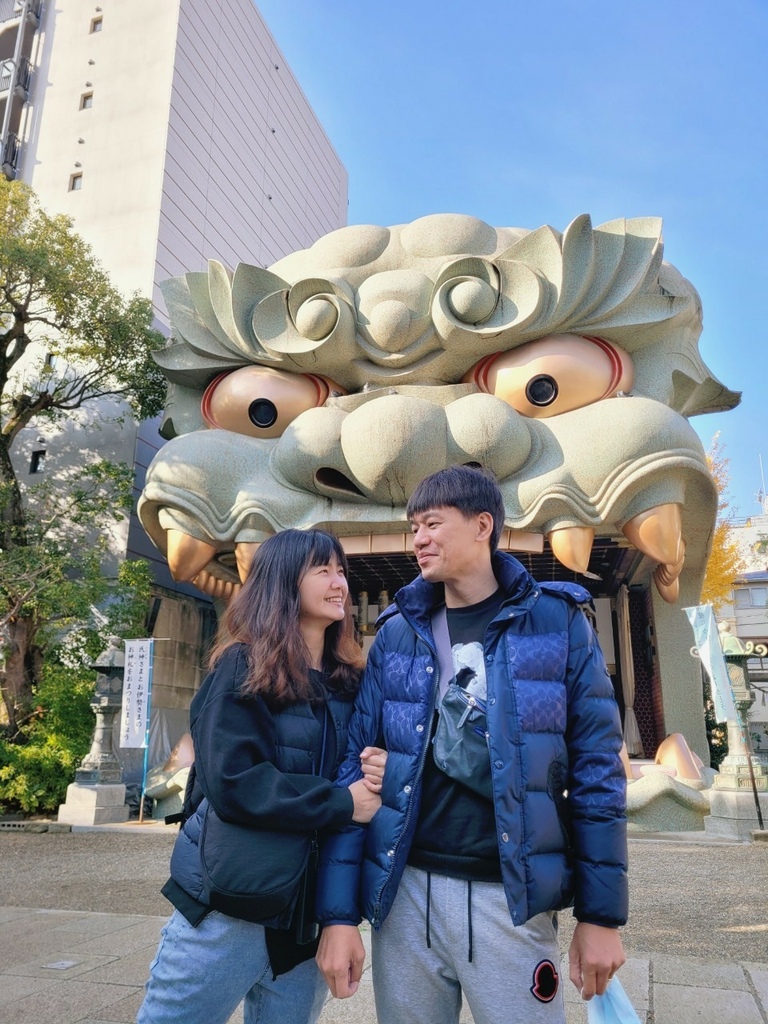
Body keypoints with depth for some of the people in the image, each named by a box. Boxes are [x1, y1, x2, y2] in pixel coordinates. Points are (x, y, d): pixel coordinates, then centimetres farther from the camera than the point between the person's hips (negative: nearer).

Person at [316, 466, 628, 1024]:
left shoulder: (556, 621, -3)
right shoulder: (397, 634, 3)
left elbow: (597, 766, -2)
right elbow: (356, 767, 1)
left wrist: (602, 913, -3)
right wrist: (338, 913, -3)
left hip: (512, 897, -2)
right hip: (405, 890, 2)